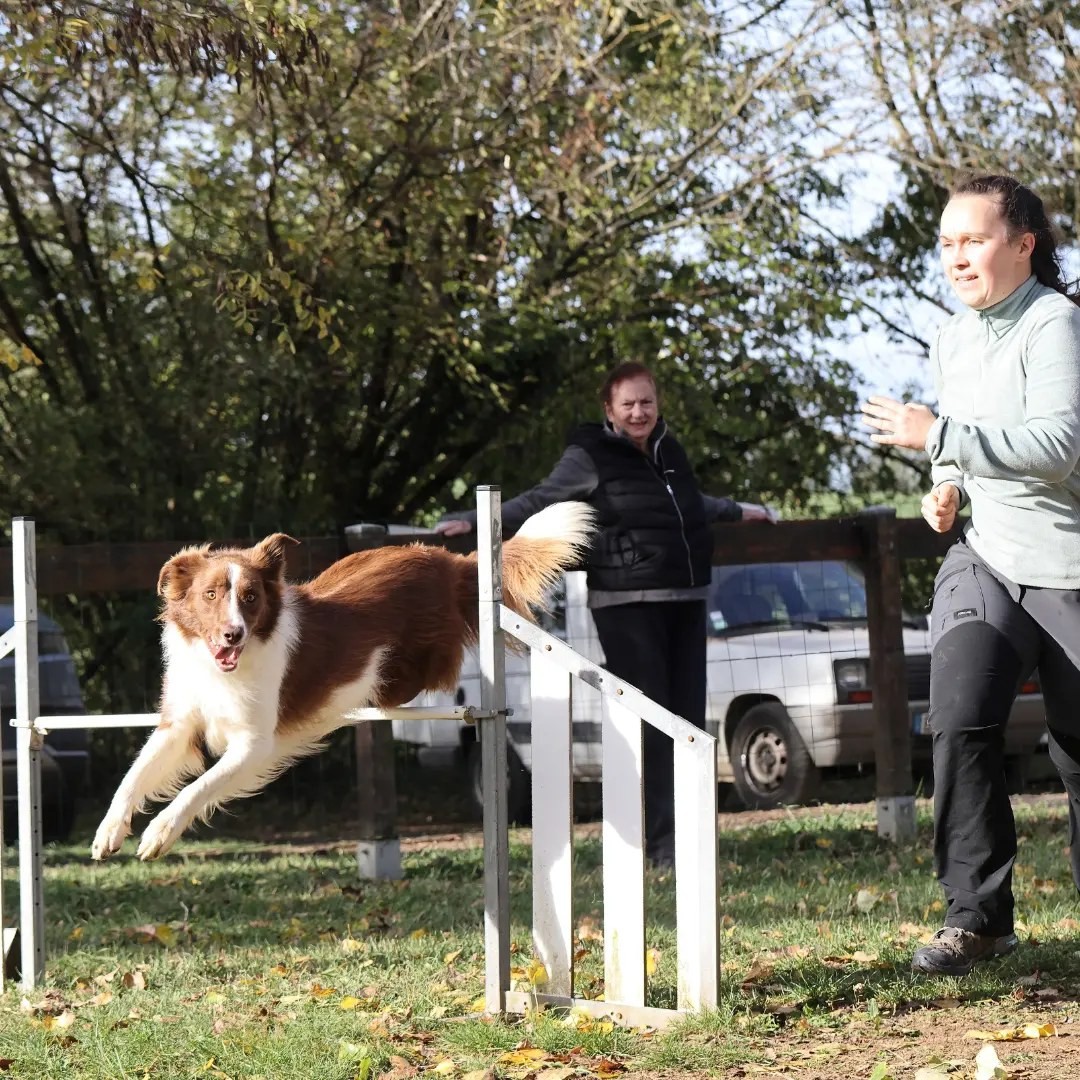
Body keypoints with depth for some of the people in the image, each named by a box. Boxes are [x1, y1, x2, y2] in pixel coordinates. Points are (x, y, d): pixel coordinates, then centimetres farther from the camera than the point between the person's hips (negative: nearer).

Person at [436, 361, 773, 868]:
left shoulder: (669, 452, 16)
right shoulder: (589, 458, -2)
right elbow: (536, 501, -2)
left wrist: (737, 511, 50)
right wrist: (474, 521, -11)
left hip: (685, 601, 6)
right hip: (627, 605, -6)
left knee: (688, 719, 5)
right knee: (649, 723, -10)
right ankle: (662, 842, -9)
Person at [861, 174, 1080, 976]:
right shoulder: (952, 342, 12)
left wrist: (937, 436, -23)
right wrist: (948, 485, 8)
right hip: (984, 561, 6)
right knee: (962, 722, -14)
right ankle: (978, 916, -9)